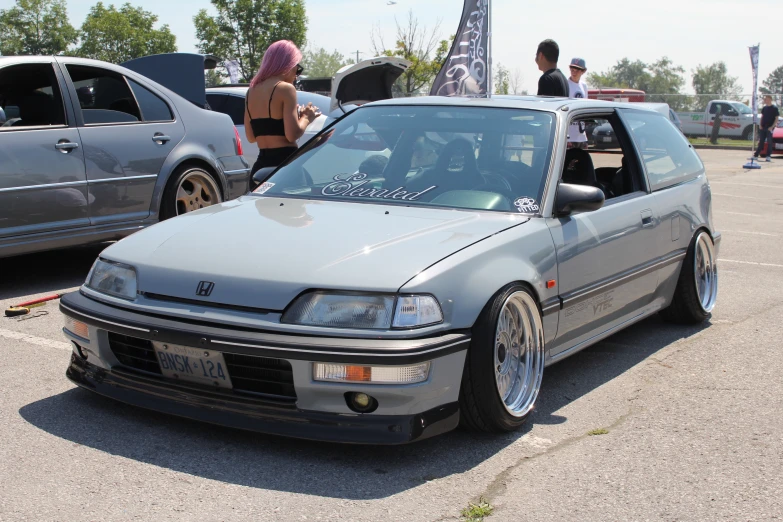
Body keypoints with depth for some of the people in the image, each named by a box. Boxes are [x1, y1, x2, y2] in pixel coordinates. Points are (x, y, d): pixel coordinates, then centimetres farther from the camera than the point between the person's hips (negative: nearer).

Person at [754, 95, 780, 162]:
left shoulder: (774, 108, -5)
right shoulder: (764, 108, 11)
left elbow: (777, 118, -6)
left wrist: (772, 127, -14)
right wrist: (760, 125, 5)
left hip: (770, 128, -5)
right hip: (763, 128, 5)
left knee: (769, 142, -3)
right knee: (761, 142, 7)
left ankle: (768, 156, -1)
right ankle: (756, 155, 9)